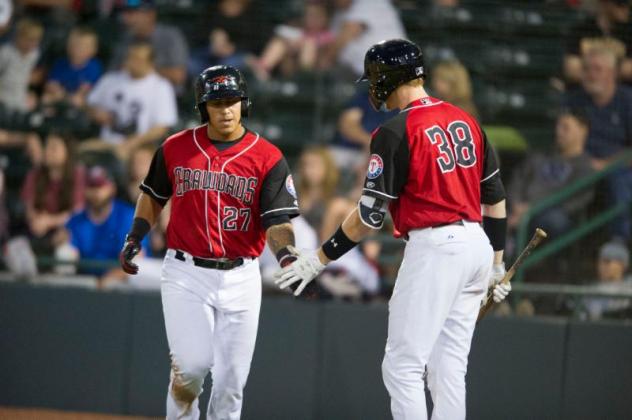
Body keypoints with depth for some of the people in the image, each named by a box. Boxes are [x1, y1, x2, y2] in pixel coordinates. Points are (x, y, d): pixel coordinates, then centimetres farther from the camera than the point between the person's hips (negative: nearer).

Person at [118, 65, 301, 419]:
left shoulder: (268, 158, -3)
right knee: (192, 364, -14)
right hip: (185, 273, -1)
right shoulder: (176, 149, 2)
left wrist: (287, 257, -28)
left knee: (231, 378, 4)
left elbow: (278, 221, -9)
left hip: (240, 278, 1)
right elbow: (154, 196, 18)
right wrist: (134, 239, 7)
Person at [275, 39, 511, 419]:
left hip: (435, 248, -8)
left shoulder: (396, 132, -10)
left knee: (402, 369, -5)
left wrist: (319, 259, -3)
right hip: (477, 243, 8)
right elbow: (495, 196, 15)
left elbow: (370, 214, -11)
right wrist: (496, 263, 23)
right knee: (449, 370, 11)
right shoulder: (465, 121, 12)